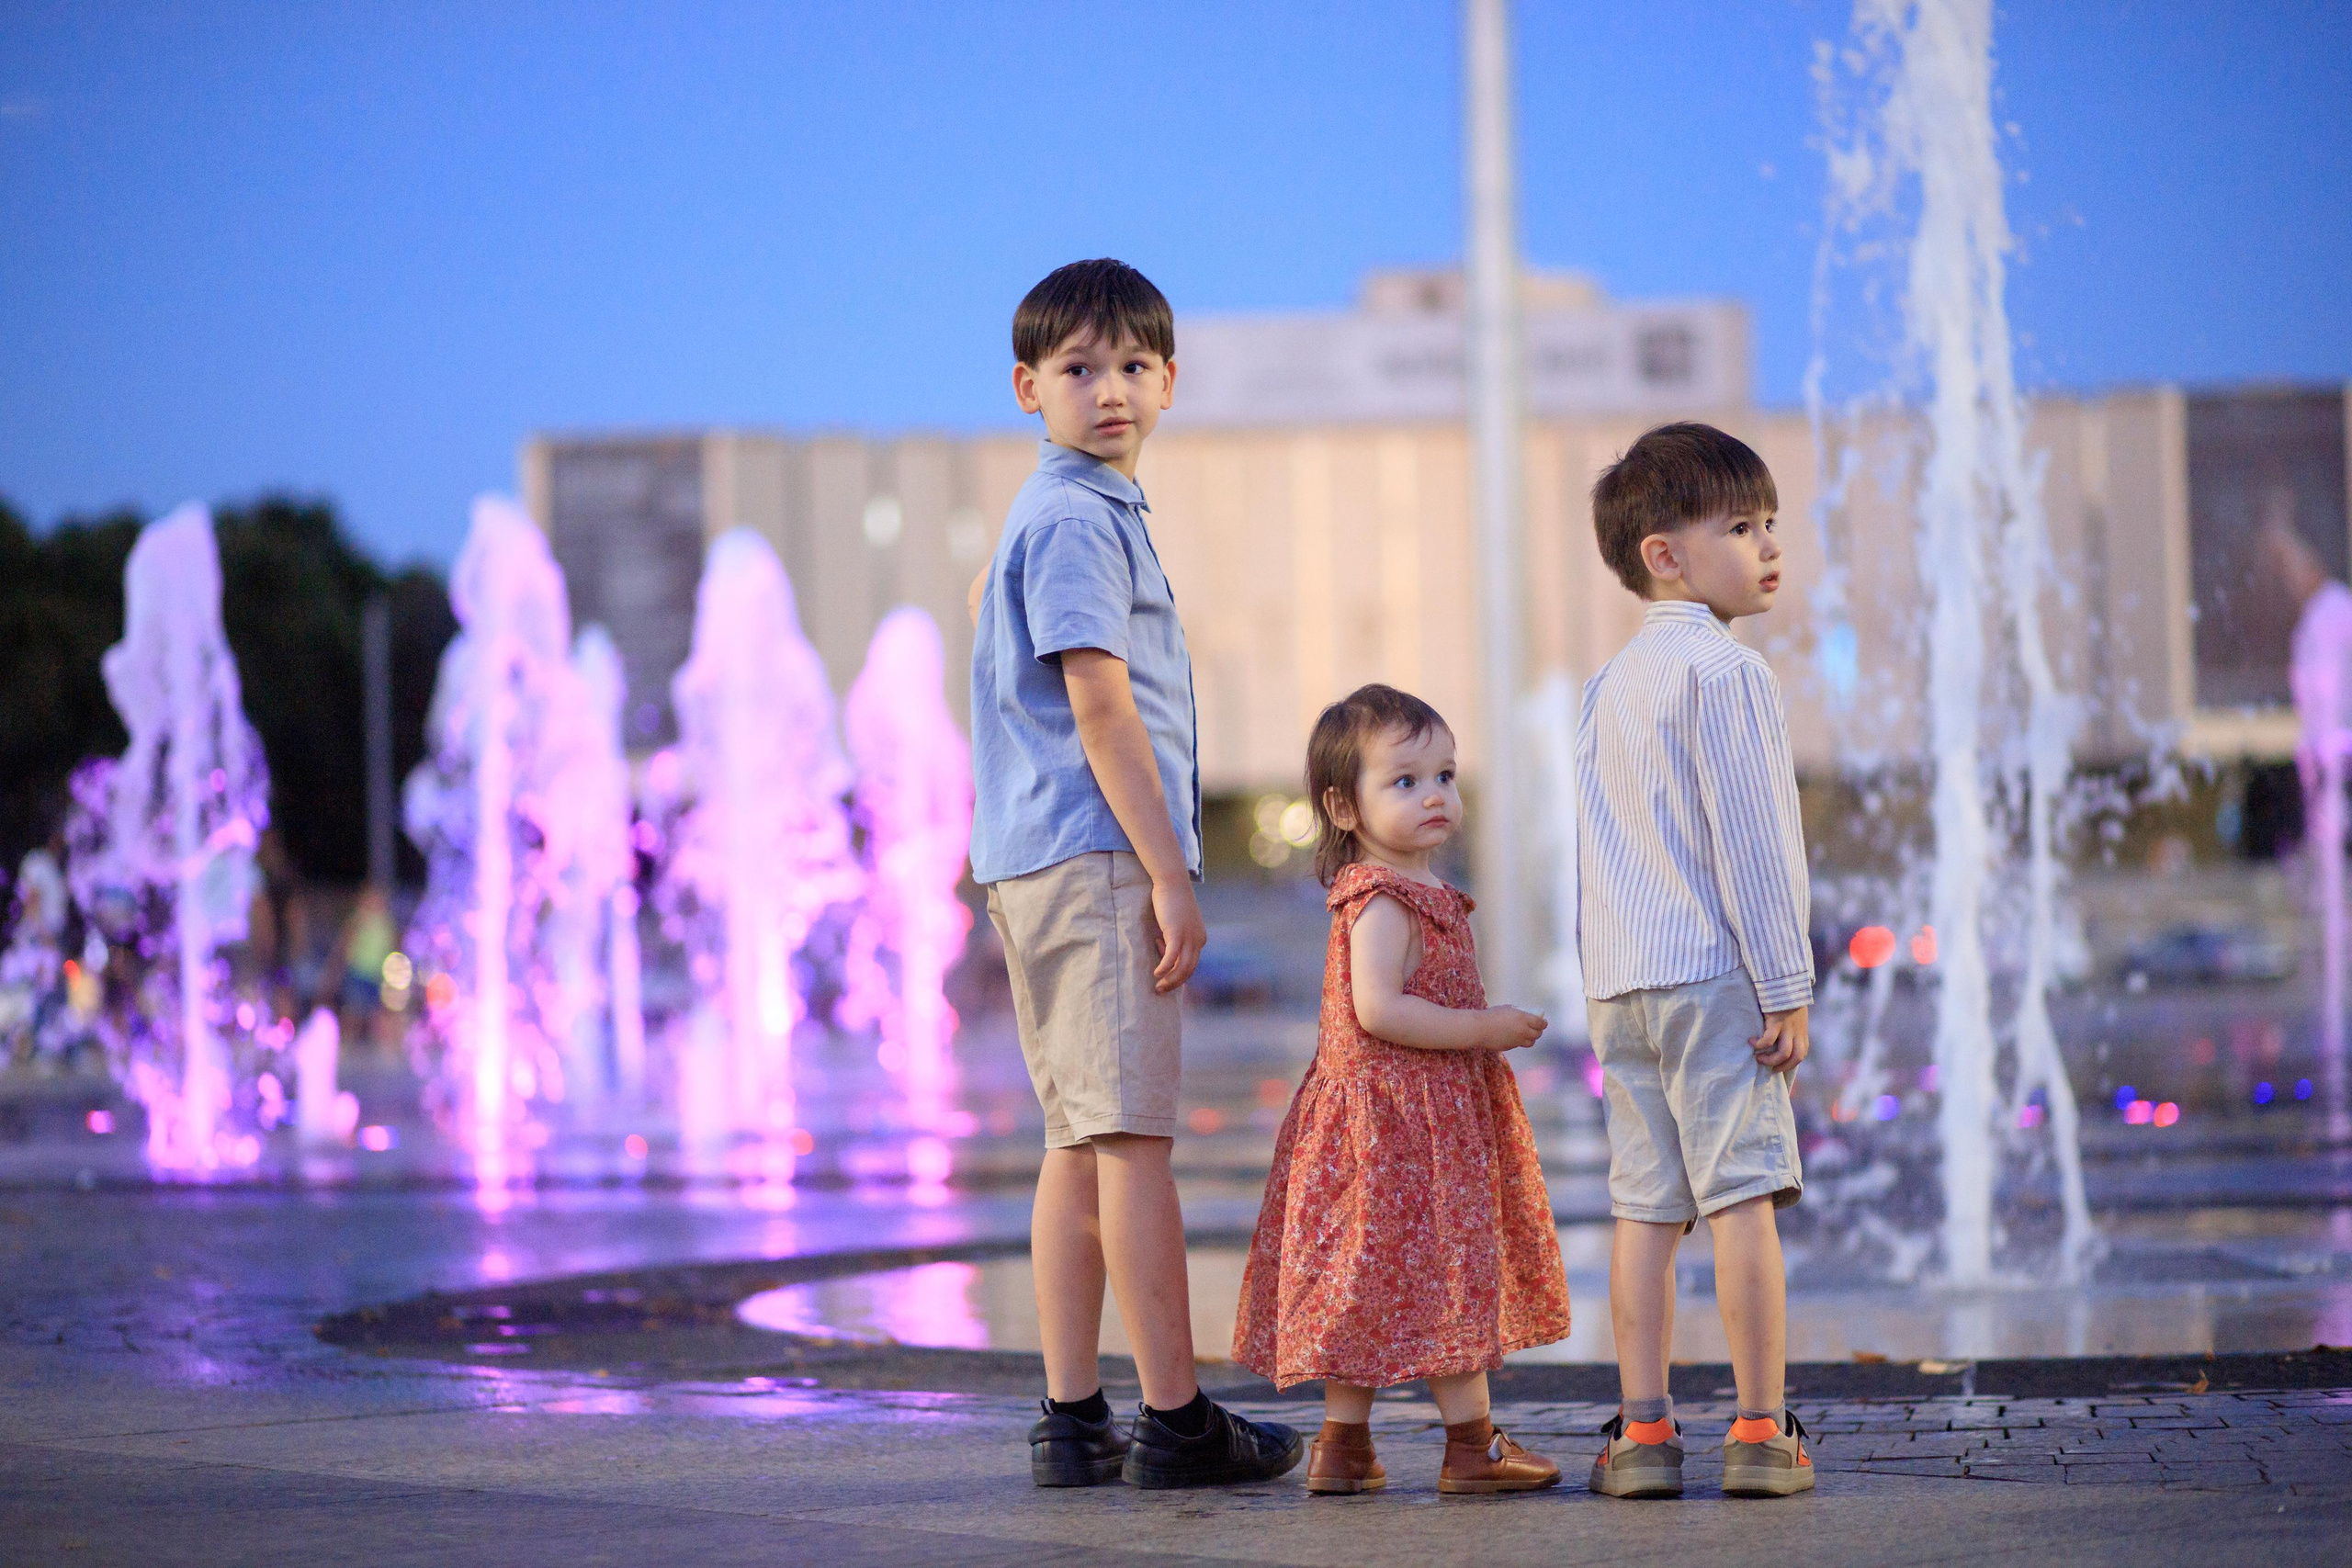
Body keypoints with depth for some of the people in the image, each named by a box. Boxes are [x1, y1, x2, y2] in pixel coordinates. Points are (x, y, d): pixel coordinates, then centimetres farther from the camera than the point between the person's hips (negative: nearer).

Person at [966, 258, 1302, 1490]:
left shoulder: (1069, 509, 20)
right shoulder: (1079, 519, -11)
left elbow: (982, 597, 35)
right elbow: (1100, 701, -17)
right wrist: (1172, 877, -18)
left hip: (1043, 863, 11)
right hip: (1097, 857, -11)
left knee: (1081, 1142, 9)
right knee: (1132, 1136, -10)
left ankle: (1073, 1422, 9)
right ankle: (1175, 1421, -10)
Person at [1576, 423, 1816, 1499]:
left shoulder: (1612, 683, 17)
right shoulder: (1727, 673, -9)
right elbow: (1749, 839, -12)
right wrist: (1786, 986, -10)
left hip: (1622, 981, 7)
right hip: (1716, 971, -7)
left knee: (1644, 1204, 6)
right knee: (1742, 1193, -5)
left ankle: (1642, 1432, 4)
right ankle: (1760, 1434, -6)